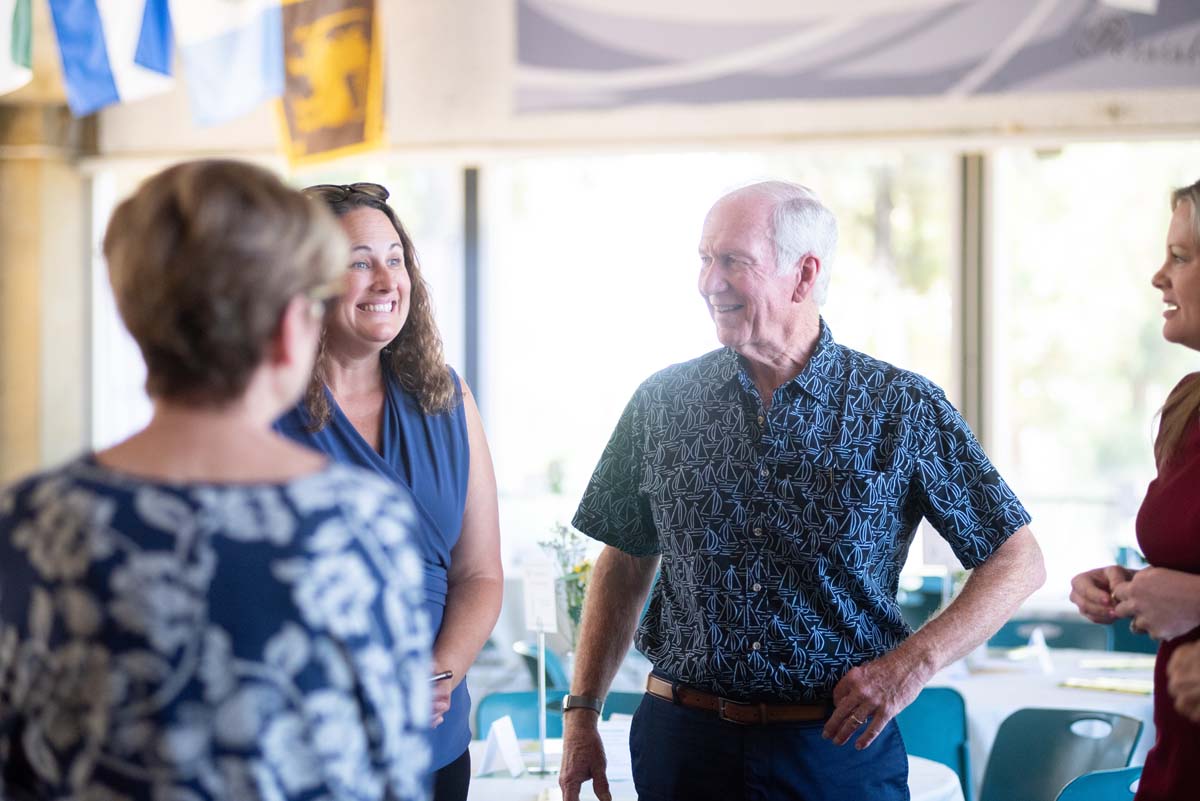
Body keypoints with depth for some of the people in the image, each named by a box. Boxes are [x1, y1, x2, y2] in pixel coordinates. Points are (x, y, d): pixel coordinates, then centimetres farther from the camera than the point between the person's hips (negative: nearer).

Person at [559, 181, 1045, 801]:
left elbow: (1018, 563, -1)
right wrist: (581, 714, 6)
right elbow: (624, 564, 12)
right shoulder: (662, 403, 4)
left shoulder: (904, 409, -3)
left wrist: (915, 660, -13)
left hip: (839, 751, -2)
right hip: (684, 743, 2)